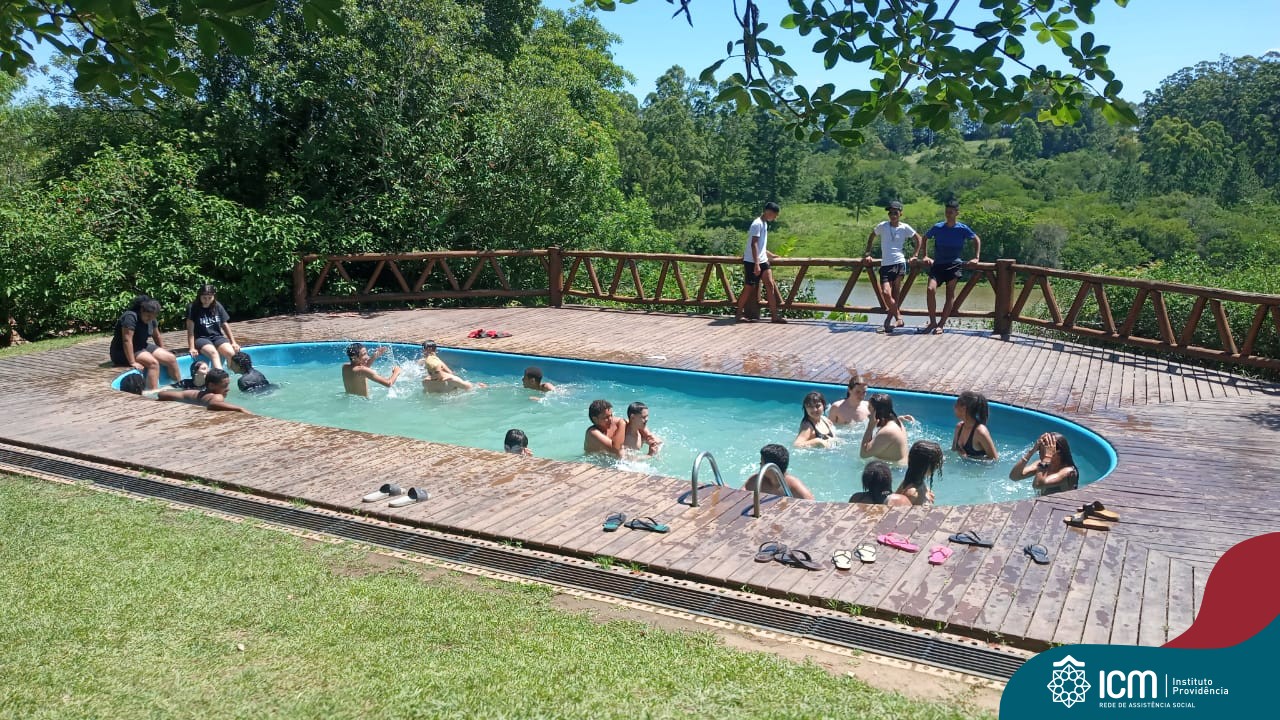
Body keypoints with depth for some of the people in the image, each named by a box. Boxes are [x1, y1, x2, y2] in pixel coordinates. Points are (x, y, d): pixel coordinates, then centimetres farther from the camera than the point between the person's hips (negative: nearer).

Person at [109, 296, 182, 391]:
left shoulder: (151, 319, 2)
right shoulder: (131, 317, -24)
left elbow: (157, 336, 16)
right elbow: (127, 340, -31)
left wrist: (163, 353, 12)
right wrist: (132, 362, -34)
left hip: (142, 347, 9)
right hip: (123, 352, -8)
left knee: (171, 359, -3)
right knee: (153, 363, -31)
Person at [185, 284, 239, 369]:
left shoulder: (218, 306, 7)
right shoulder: (193, 308, -4)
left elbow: (225, 325, 13)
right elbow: (190, 330, -8)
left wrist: (233, 342, 8)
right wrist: (192, 348, -14)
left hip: (217, 337, 4)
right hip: (201, 338, -4)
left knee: (231, 352, -28)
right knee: (213, 352, -36)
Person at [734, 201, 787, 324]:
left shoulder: (764, 224, 16)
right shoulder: (757, 224, -13)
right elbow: (754, 244, -20)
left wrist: (771, 255, 31)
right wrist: (756, 264, -25)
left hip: (762, 261, 9)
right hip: (752, 262, -9)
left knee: (770, 285, 0)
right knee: (749, 288, -1)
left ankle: (774, 315, -1)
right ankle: (739, 314, 12)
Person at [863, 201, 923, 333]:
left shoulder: (905, 228, 4)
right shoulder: (882, 226, 5)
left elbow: (919, 239, 17)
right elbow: (871, 237, 21)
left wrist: (914, 255, 10)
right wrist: (868, 253, 16)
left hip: (899, 263, -1)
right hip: (885, 265, 1)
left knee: (895, 295, -3)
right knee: (886, 293, -9)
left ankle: (890, 319, 7)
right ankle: (898, 319, 5)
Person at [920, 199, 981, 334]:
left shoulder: (962, 229, -1)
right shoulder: (937, 227, 1)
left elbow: (977, 240, 12)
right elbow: (925, 238, 18)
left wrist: (976, 258, 5)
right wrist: (926, 256, 12)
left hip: (954, 264, 0)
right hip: (938, 264, 1)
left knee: (950, 295, -4)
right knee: (931, 289, -19)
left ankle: (941, 324, 2)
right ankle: (932, 322, -8)